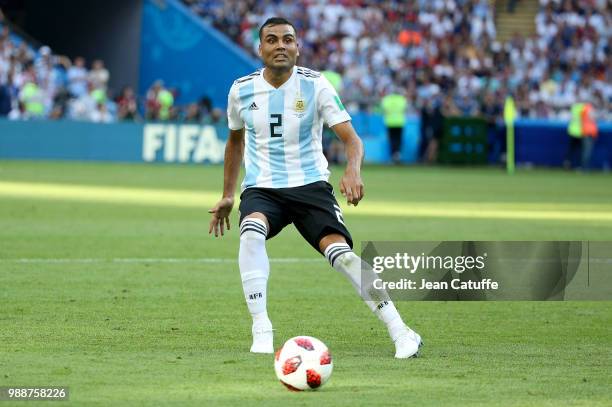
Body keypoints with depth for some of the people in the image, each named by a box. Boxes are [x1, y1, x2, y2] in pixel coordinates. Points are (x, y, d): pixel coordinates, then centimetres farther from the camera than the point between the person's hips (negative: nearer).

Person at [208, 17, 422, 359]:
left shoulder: (315, 85, -7)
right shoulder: (242, 90, 2)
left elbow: (351, 138, -12)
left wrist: (353, 171, -34)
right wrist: (227, 196, 22)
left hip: (310, 185, -2)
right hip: (261, 189, 2)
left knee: (340, 252, -23)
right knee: (251, 232, -33)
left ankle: (400, 332, -13)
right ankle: (261, 332, -29)